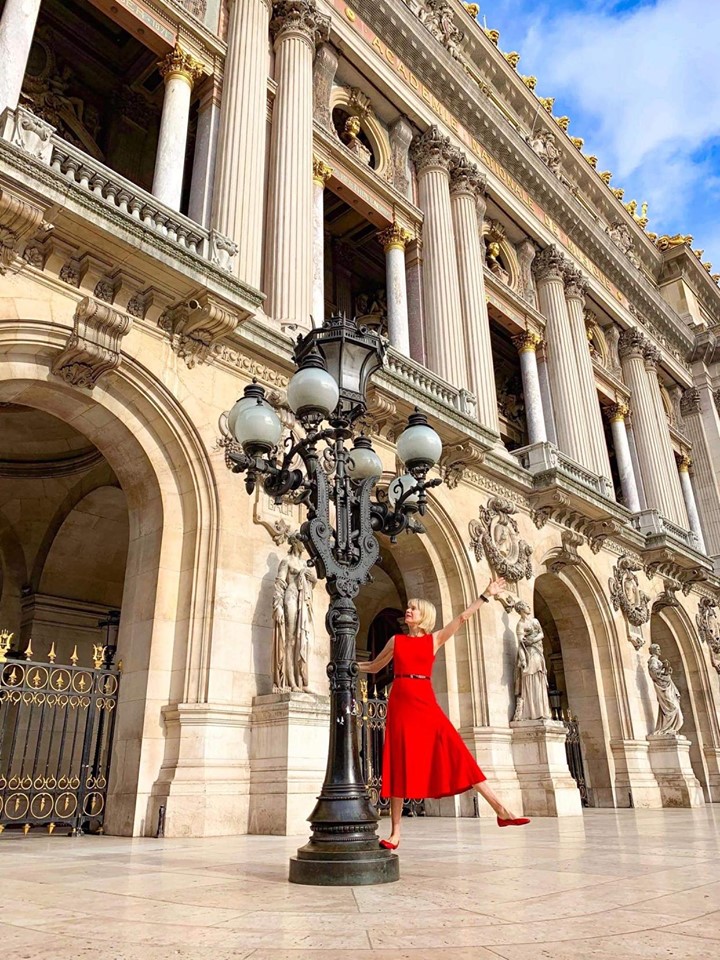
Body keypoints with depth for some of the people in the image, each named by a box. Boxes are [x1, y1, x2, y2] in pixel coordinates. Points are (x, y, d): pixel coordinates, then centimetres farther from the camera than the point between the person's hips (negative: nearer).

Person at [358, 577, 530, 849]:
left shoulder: (435, 639, 9)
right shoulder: (396, 640, 12)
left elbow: (462, 618, 2)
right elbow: (373, 666, 23)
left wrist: (486, 595, -2)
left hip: (426, 703, -1)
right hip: (400, 703, 1)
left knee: (457, 755, -5)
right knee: (399, 767, 1)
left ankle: (500, 810, -2)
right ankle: (395, 834, 8)